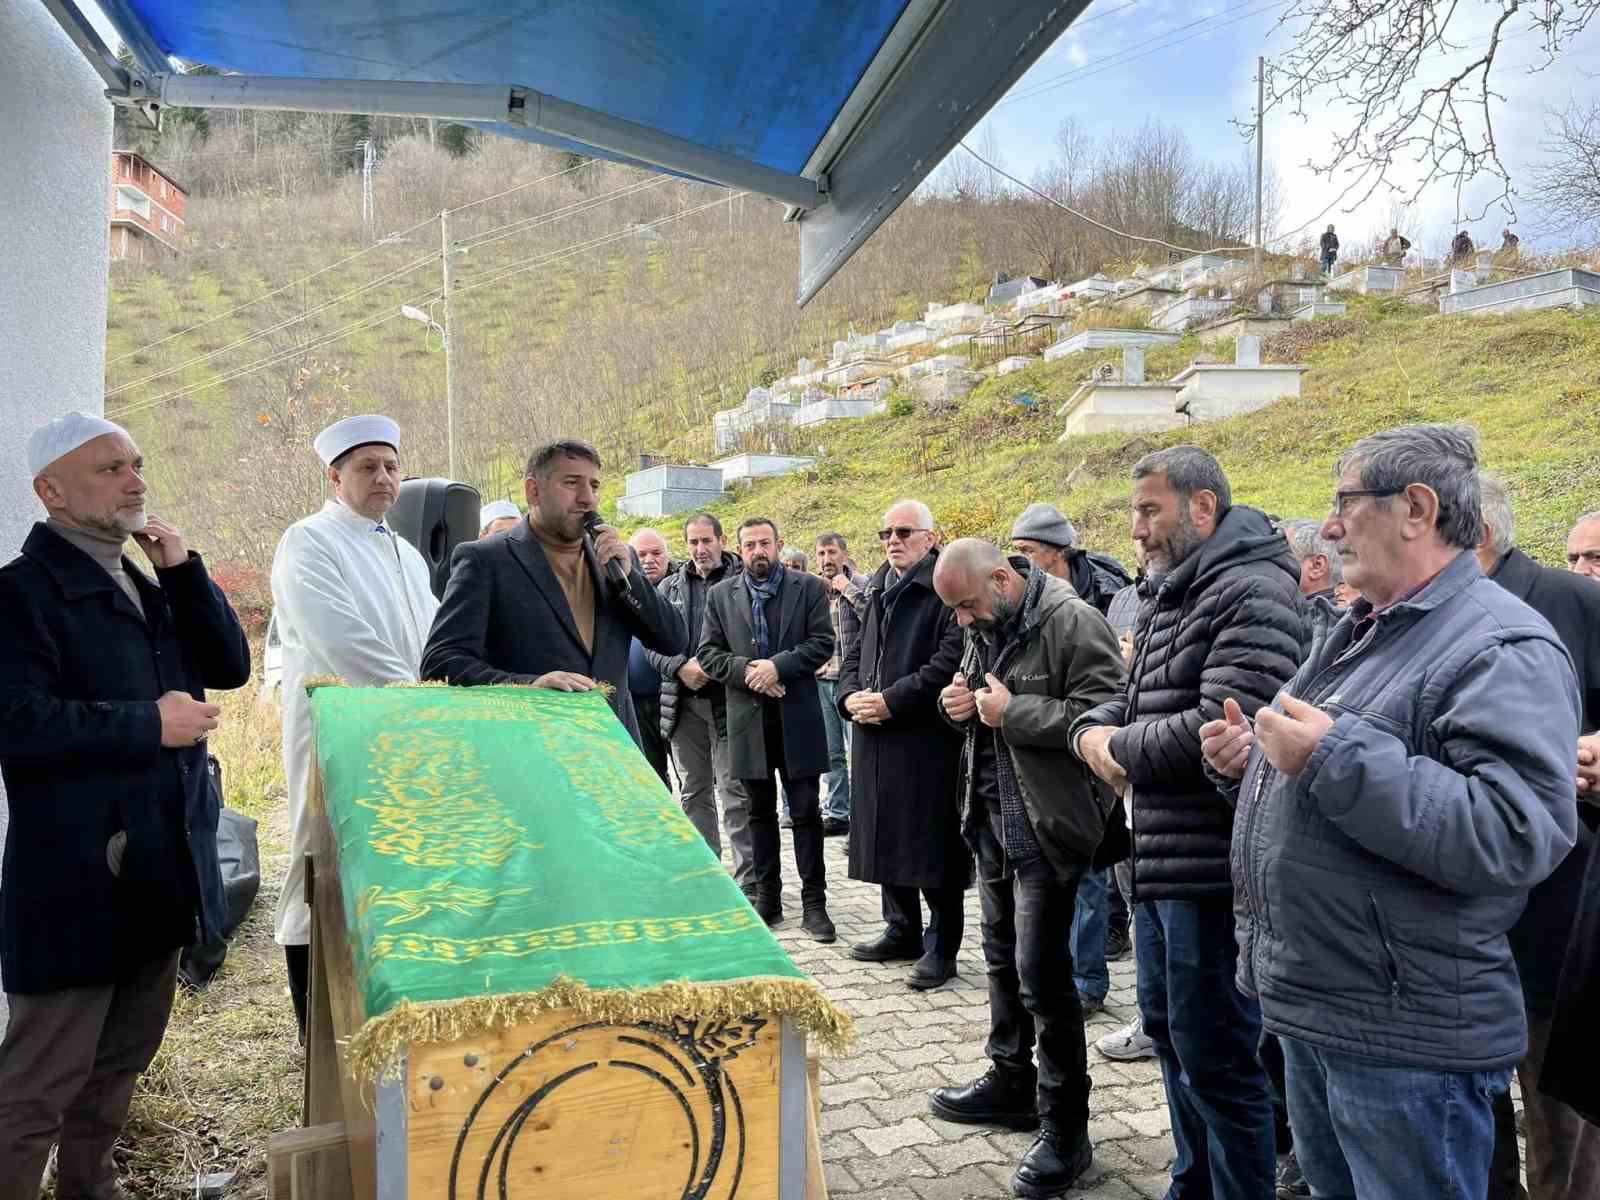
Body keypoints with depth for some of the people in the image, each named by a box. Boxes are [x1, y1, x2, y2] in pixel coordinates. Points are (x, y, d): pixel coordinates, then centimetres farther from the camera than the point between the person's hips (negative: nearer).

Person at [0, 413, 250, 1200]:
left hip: (161, 871, 8)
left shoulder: (145, 586, 15)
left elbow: (229, 666, 8)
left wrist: (183, 570, -2)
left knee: (121, 1062, 21)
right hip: (77, 881, -8)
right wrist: (152, 724, -18)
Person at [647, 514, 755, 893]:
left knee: (735, 793, -4)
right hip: (685, 703, 5)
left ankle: (747, 882, 3)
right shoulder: (670, 587, 11)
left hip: (730, 701, -5)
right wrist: (680, 666, -9)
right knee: (693, 791, 13)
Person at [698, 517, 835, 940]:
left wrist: (779, 665, -18)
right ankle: (767, 897, 22)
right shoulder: (720, 595, 6)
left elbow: (821, 643, -6)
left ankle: (814, 902, 9)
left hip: (797, 717, -2)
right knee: (761, 812, 12)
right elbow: (708, 653, 3)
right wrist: (746, 670, -14)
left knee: (805, 811, 1)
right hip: (748, 719, 2)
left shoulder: (809, 587, 1)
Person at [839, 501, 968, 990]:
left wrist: (890, 700, -18)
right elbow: (855, 652, 22)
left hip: (928, 739, -8)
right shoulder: (879, 592, 18)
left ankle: (941, 946, 12)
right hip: (875, 740, 8)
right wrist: (851, 696, 1)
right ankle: (902, 930, 30)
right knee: (886, 836, 15)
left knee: (933, 845, -1)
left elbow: (951, 662, -19)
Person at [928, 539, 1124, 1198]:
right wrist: (958, 704, 0)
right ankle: (1011, 1082, 37)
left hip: (1045, 825, -8)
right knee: (1002, 958, 19)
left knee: (1041, 976, -3)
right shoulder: (985, 628, 10)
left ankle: (1064, 1130, 12)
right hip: (993, 818, 9)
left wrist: (1011, 713, -23)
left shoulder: (1072, 623, -17)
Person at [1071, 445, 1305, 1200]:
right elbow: (1130, 705, 20)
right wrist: (1093, 730, -4)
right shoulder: (1165, 596, 16)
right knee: (1168, 1030, 21)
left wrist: (1117, 748, -12)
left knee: (1215, 1058, 1)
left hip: (1212, 864, -10)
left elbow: (1224, 728, -27)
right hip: (1159, 857, 10)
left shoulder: (1253, 592, -16)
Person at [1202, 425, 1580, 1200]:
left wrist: (1331, 757, -30)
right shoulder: (1359, 632, 13)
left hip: (1407, 1039, -9)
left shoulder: (1503, 646, -17)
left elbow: (1516, 834, -31)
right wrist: (1248, 761, 2)